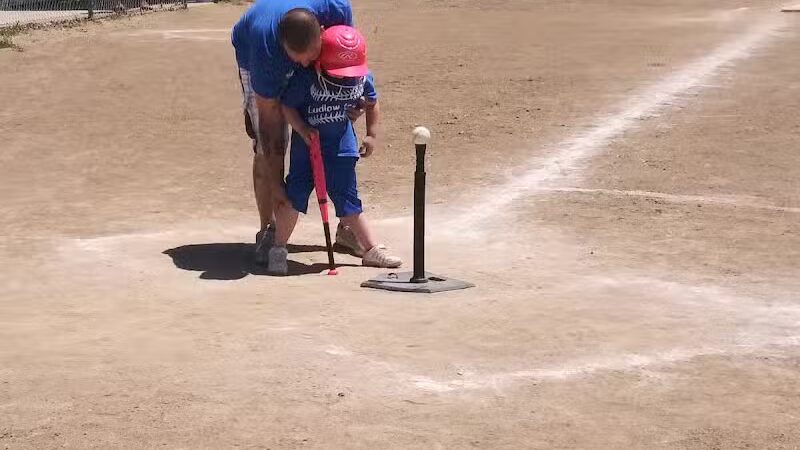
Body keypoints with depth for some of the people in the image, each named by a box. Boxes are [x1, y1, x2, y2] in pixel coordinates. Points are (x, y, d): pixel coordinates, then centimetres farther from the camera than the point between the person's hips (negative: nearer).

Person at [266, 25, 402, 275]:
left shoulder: (363, 78, -9)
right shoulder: (306, 78, -21)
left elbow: (372, 103, 10)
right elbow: (286, 105, -11)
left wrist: (372, 135, 8)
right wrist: (303, 130, -22)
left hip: (341, 144, 3)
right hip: (307, 142, -3)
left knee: (348, 200, 8)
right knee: (294, 195, -7)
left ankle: (371, 249, 17)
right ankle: (278, 249, 5)